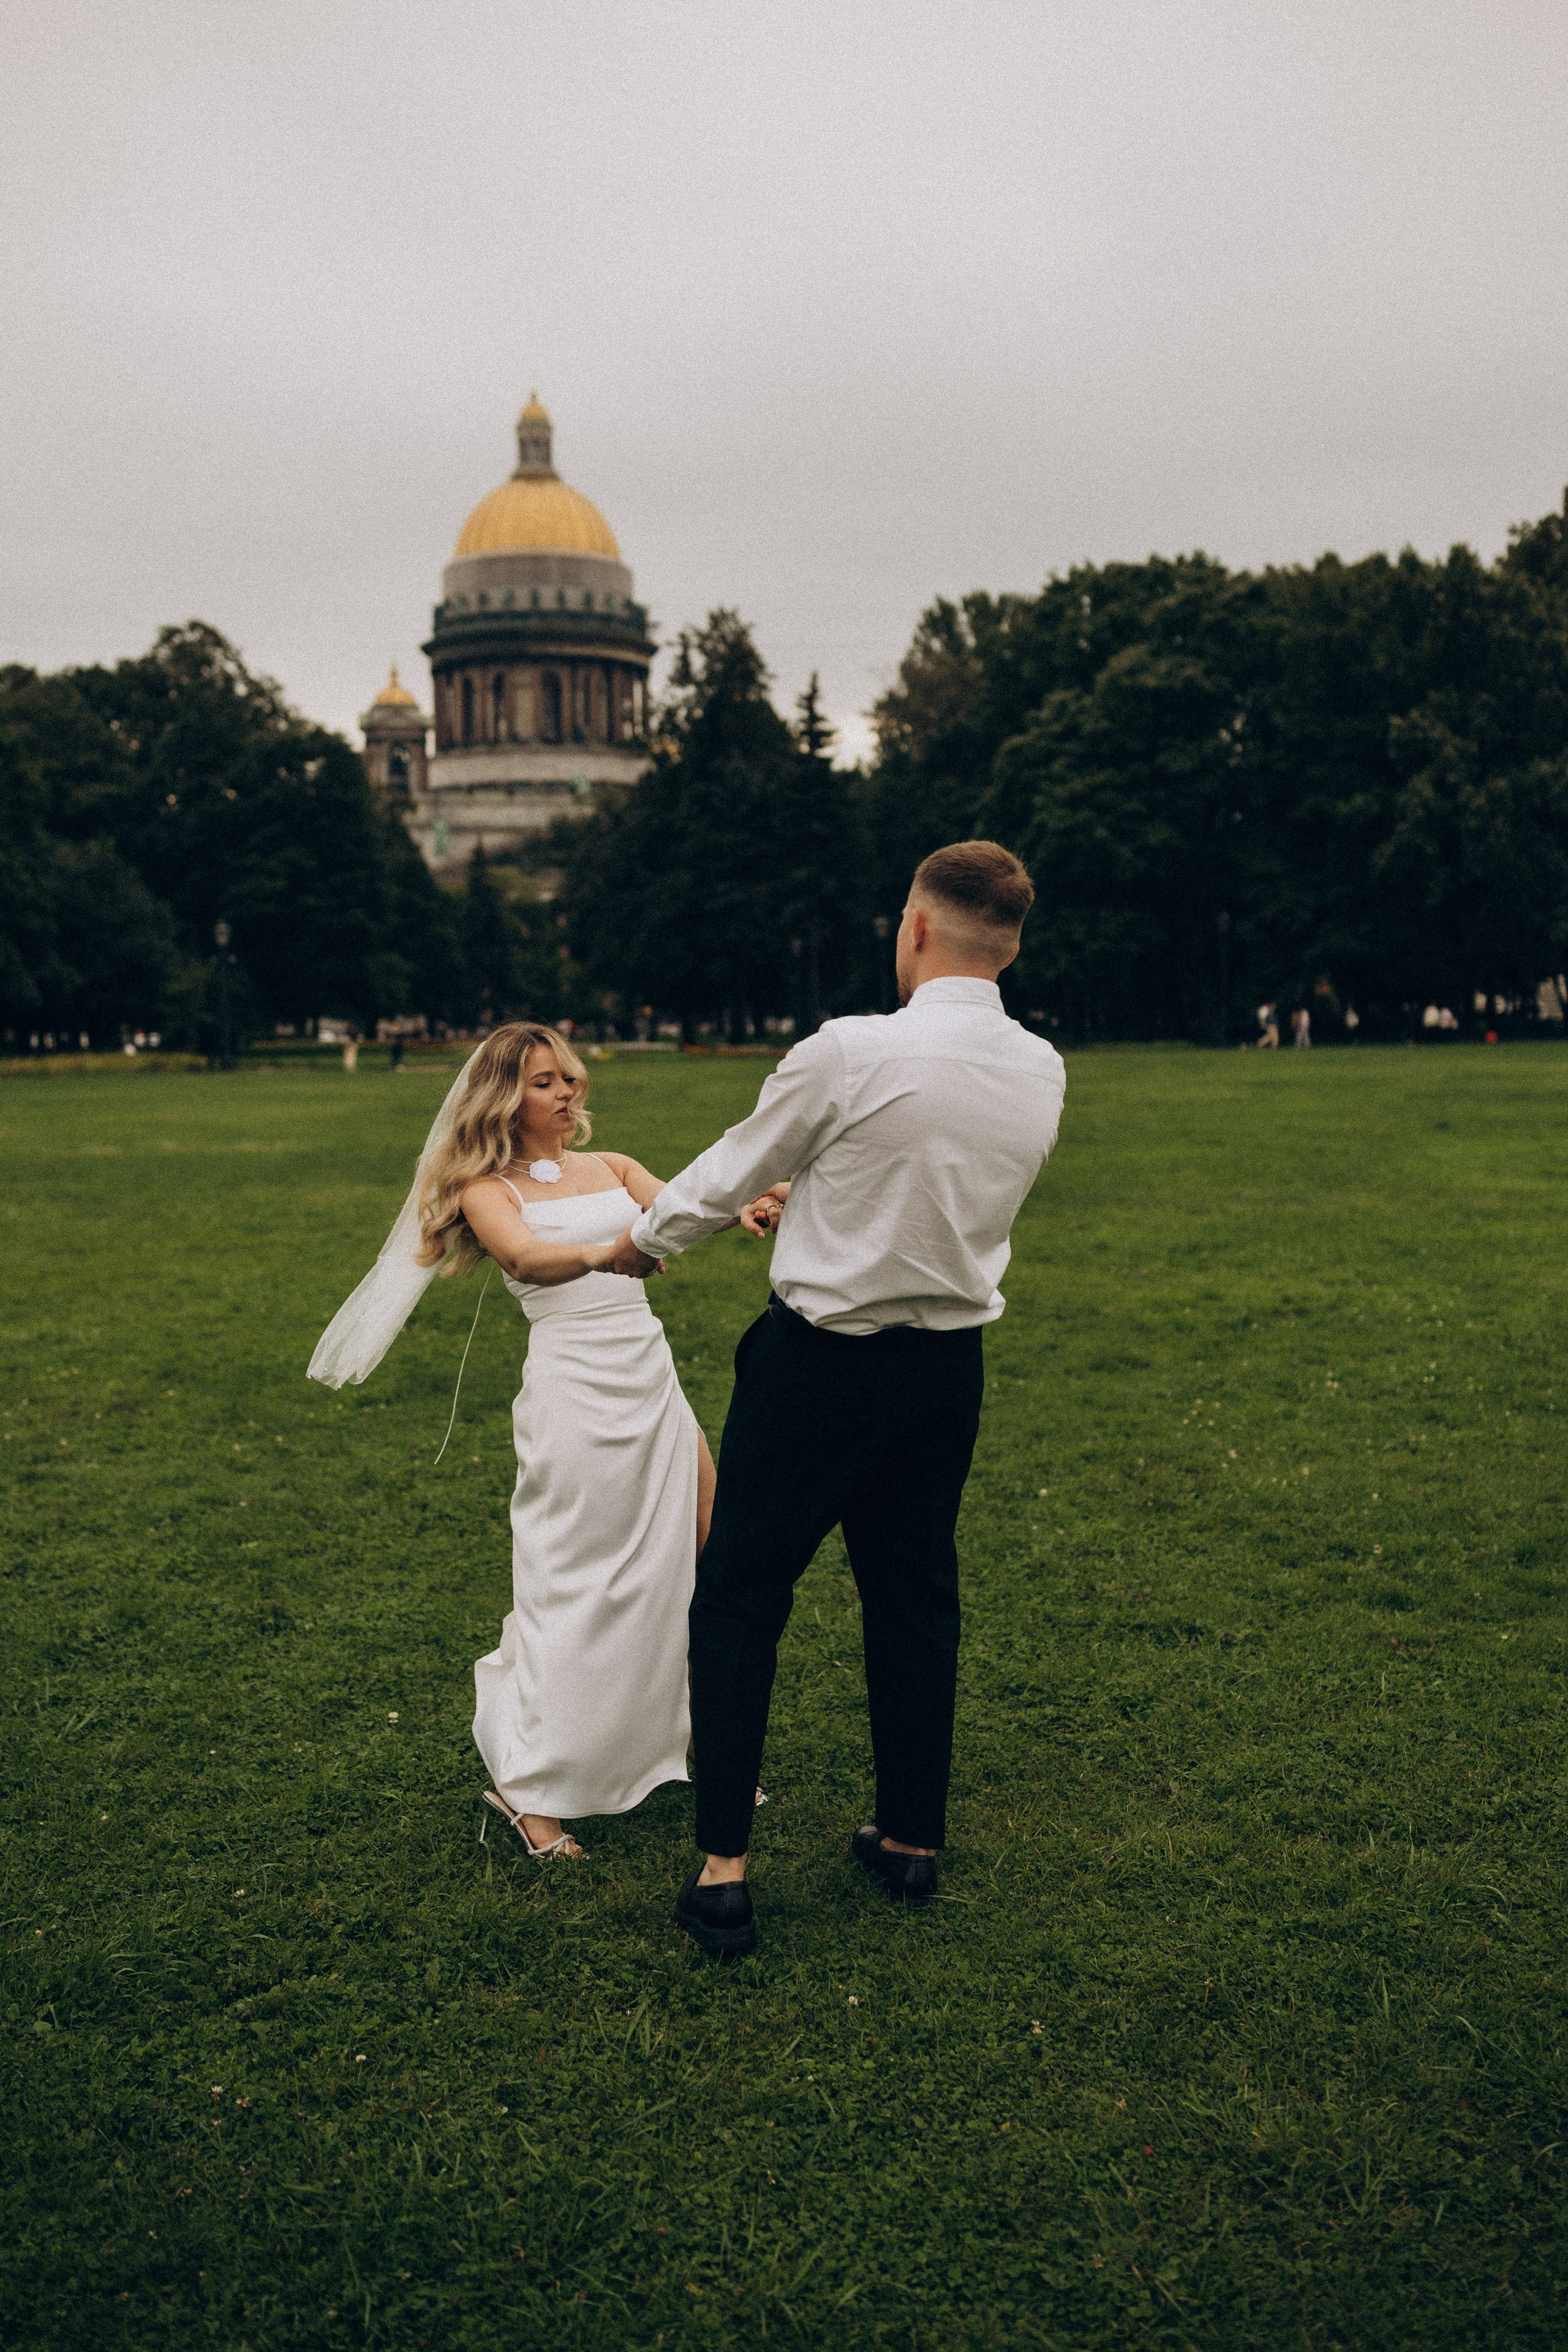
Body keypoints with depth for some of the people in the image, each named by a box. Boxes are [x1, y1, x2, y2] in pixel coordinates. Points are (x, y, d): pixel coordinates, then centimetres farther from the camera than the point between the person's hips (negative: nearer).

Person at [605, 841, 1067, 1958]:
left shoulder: (851, 1053, -19)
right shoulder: (1041, 1073, -2)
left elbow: (728, 1176, -5)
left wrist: (633, 1244, 14)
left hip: (821, 1361, -5)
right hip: (950, 1364, 6)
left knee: (739, 1601, 7)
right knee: (916, 1599, 18)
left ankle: (724, 1868, 10)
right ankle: (912, 1839, 31)